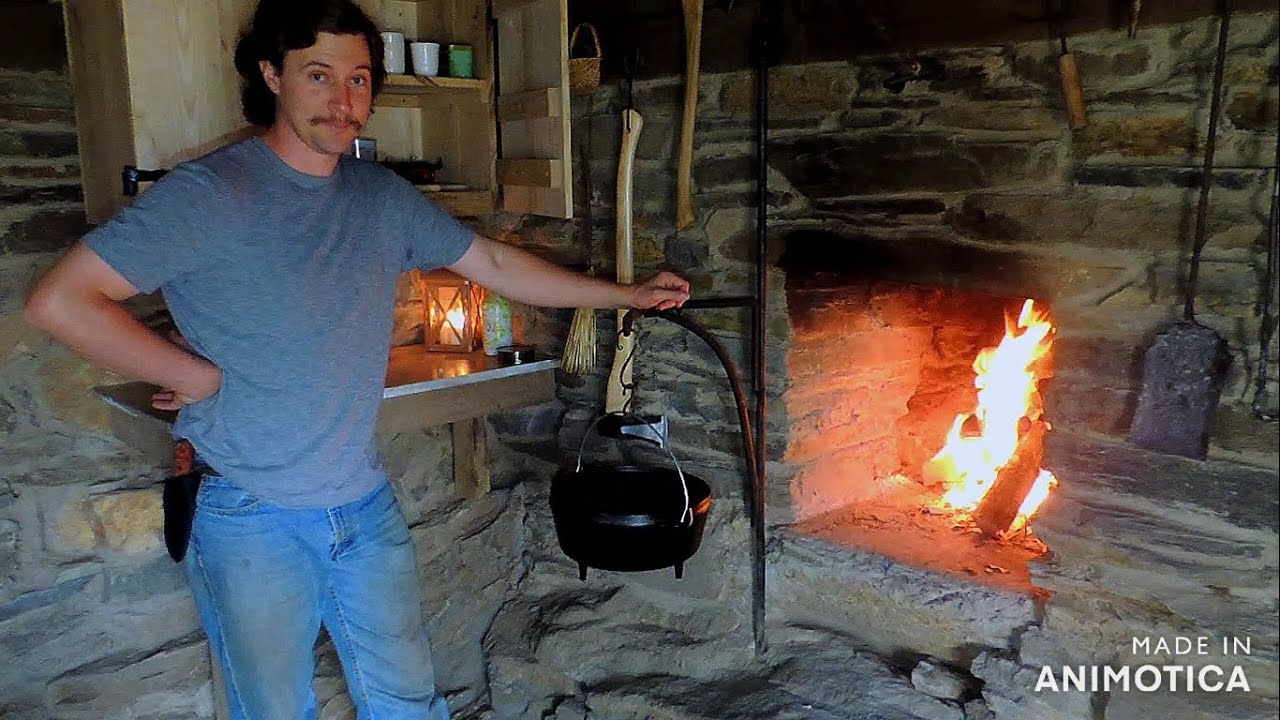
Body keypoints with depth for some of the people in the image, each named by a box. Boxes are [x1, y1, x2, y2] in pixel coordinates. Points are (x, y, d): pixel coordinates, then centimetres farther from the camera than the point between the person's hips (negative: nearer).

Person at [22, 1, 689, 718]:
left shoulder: (383, 197, 3)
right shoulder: (210, 193, -14)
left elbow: (496, 262, 9)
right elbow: (58, 300, -17)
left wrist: (627, 293, 10)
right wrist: (200, 374, -14)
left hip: (367, 506, 5)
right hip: (253, 518, -4)